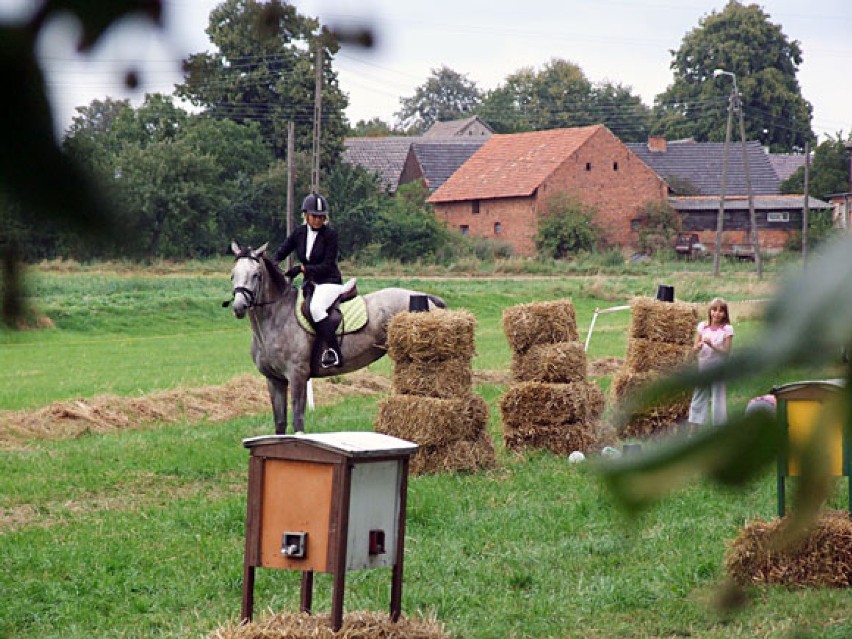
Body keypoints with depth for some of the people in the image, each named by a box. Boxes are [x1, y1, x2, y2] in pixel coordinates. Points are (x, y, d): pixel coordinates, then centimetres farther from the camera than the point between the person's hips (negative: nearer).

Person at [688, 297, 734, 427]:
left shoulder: (727, 329, -4)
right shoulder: (702, 326, 4)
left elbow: (727, 351, -9)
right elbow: (694, 348, 5)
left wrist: (712, 345, -22)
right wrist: (698, 346, -18)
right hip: (702, 366, 3)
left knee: (718, 398, 0)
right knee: (699, 398, 4)